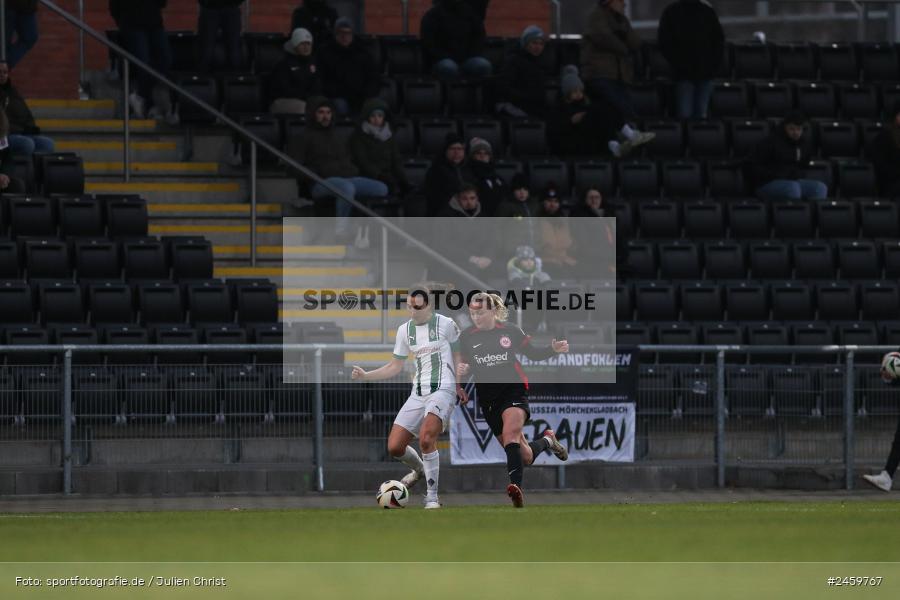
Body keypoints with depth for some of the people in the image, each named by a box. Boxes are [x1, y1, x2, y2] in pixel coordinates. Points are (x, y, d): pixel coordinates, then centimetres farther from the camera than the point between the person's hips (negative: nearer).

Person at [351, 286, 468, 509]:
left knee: (426, 438, -29)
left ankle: (432, 498, -18)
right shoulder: (405, 330, 12)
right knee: (394, 447, -1)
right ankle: (420, 469, 33)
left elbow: (458, 357, 8)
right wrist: (366, 376, 5)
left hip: (443, 389, -6)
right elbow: (395, 367, 17)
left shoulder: (445, 324, -3)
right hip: (418, 393, 6)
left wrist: (460, 386, -1)